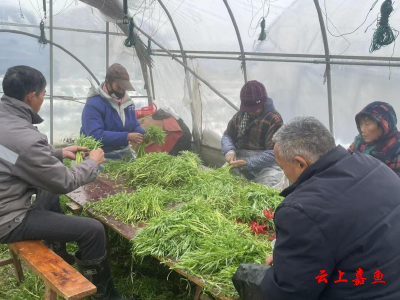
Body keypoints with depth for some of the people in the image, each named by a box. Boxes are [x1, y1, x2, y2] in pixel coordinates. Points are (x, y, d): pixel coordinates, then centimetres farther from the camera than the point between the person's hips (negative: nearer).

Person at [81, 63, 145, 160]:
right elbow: (95, 134, -25)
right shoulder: (93, 105, -14)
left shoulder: (128, 102, 10)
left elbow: (135, 126, 17)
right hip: (103, 158, -6)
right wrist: (127, 137, -28)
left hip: (125, 155, 7)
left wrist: (145, 135, -7)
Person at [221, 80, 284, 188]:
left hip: (265, 164, -5)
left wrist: (248, 163, -24)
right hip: (239, 161, 6)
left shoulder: (274, 119, -11)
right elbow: (227, 136, 14)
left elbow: (274, 153, -16)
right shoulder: (240, 115, 10)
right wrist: (229, 150, -9)